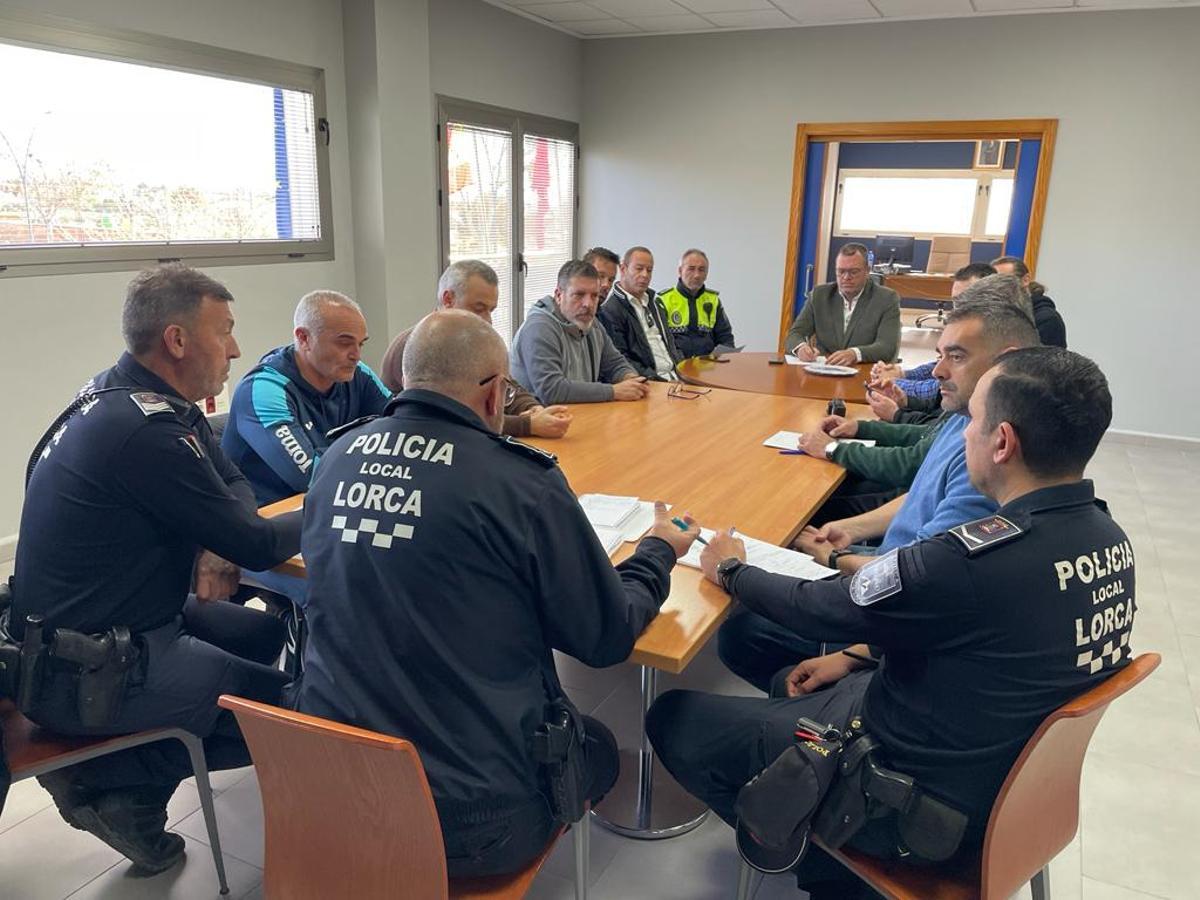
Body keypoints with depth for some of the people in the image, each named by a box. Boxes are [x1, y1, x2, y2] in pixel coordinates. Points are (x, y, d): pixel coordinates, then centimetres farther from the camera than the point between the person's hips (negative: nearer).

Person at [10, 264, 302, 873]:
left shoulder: (123, 398, 4)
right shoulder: (143, 430, -27)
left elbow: (234, 484, 10)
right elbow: (256, 546, -21)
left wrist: (218, 545, -10)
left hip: (115, 620, 10)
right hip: (83, 670, -10)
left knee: (266, 633, 16)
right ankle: (104, 782, 7)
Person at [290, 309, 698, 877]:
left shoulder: (337, 458, -2)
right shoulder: (523, 485, -19)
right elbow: (608, 637, -8)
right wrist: (660, 552, 11)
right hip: (467, 812, -5)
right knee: (597, 746, 25)